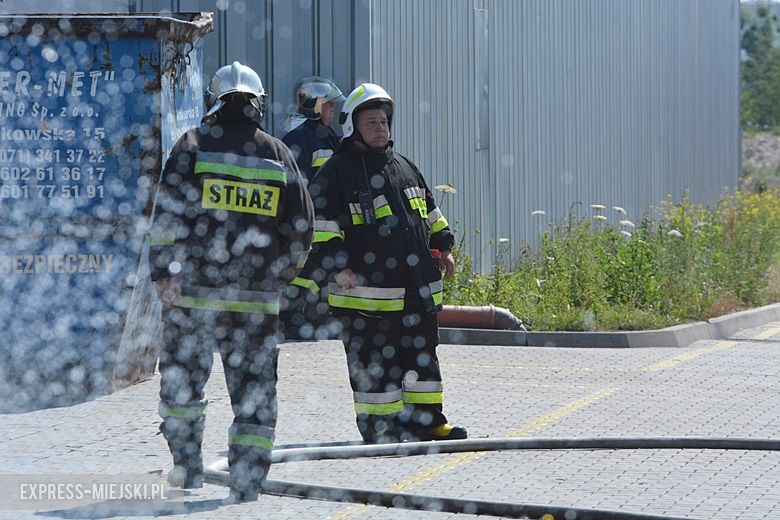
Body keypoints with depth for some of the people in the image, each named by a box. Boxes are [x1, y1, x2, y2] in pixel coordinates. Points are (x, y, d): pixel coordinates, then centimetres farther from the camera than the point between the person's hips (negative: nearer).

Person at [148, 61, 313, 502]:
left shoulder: (194, 146, -1)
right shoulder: (279, 155, 8)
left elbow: (168, 216, -10)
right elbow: (301, 233, 10)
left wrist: (164, 272, -7)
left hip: (193, 291, -2)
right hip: (257, 301, 2)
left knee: (183, 382, 15)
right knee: (255, 391, 6)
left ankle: (188, 467, 17)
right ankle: (246, 488, 4)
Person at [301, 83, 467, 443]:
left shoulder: (403, 167, 18)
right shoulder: (336, 172, -4)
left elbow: (430, 211, 29)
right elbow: (320, 226, -9)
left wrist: (443, 247, 21)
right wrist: (337, 268, -16)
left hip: (417, 288, 7)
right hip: (366, 290, -7)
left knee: (422, 355, 11)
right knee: (374, 363, -2)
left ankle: (426, 420, 19)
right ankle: (379, 425, 5)